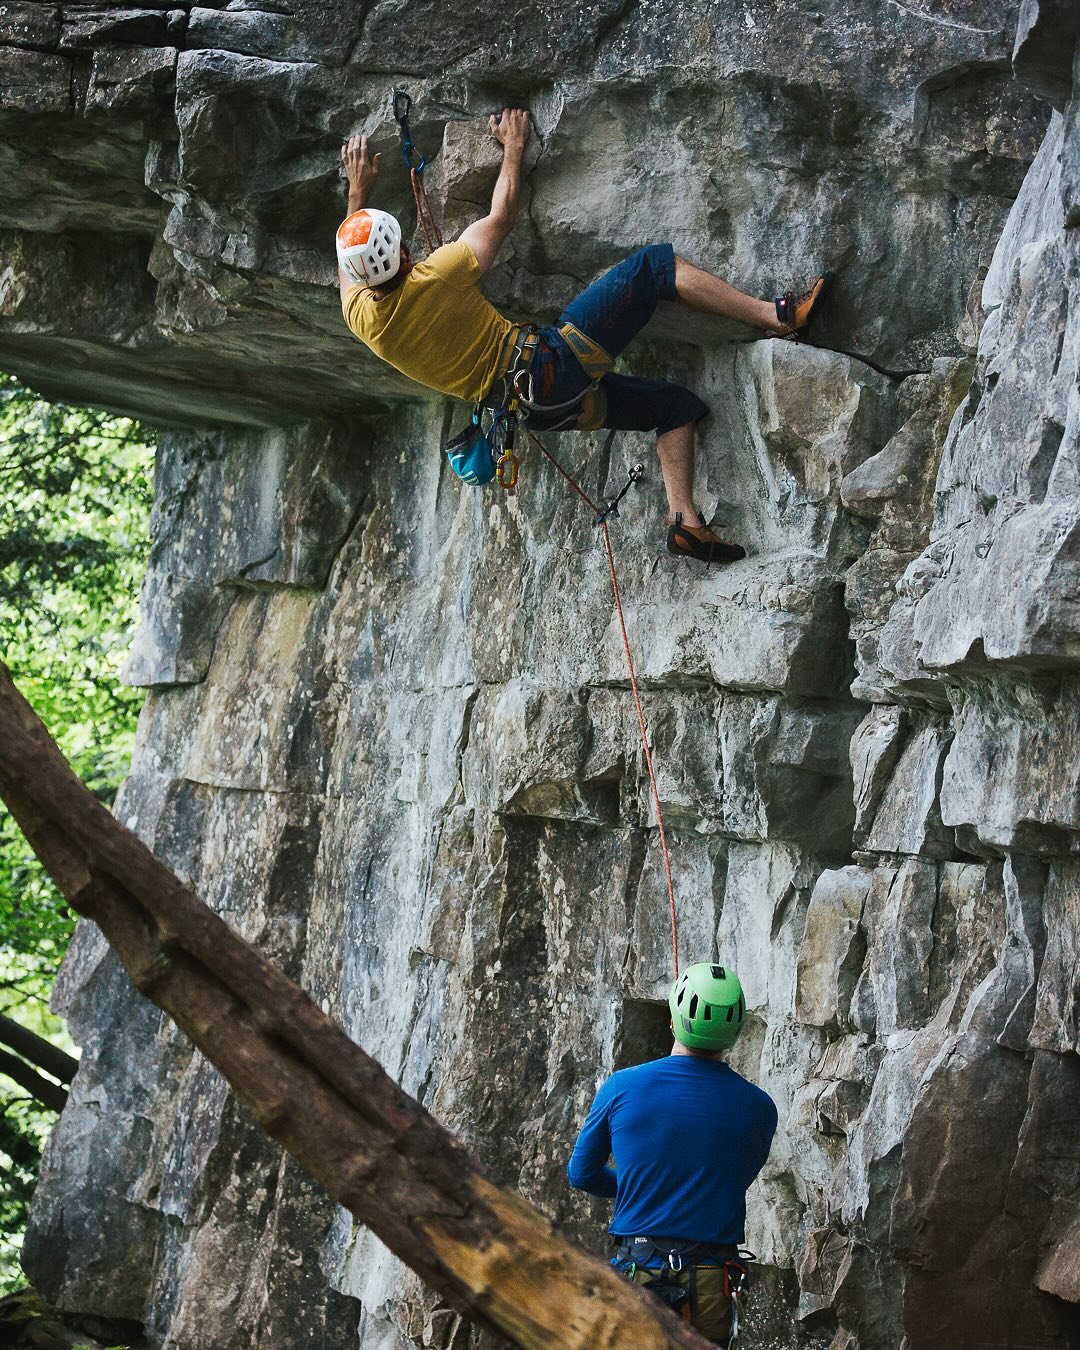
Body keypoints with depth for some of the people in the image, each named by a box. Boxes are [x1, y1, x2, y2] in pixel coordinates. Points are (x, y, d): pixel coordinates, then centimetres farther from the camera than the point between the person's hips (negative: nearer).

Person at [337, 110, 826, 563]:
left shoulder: (362, 317, -2)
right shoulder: (433, 279, -18)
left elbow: (349, 267, 24)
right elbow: (501, 216, 0)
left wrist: (358, 190, 29)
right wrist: (514, 146, 14)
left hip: (536, 409, 8)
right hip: (553, 359, -7)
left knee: (676, 404, 20)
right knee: (657, 264, -2)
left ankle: (684, 520, 7)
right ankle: (779, 316, -7)